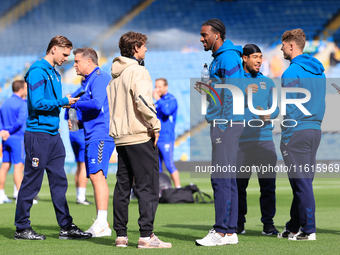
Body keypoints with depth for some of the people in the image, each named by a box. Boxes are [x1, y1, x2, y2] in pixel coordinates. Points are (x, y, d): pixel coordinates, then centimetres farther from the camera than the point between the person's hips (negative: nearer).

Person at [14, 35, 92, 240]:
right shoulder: (38, 71, -12)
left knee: (59, 181, 8)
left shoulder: (54, 73, 17)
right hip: (38, 134, -9)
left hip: (54, 134, 9)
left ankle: (67, 227, 11)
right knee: (31, 183, -2)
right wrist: (63, 102, -15)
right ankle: (22, 228, 6)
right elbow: (37, 103, -20)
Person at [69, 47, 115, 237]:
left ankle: (102, 223, -23)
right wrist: (79, 123, 15)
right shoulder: (90, 81, 23)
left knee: (97, 175, -18)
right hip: (93, 136, 11)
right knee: (96, 177, 9)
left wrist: (74, 103, -9)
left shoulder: (100, 77, -8)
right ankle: (100, 225, 11)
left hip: (101, 136, -11)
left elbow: (97, 104, -22)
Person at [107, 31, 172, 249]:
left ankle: (121, 235, 12)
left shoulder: (115, 74, 16)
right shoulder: (137, 71, -10)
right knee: (148, 186, -6)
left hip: (120, 137, 8)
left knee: (122, 187, 10)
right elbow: (142, 100, -23)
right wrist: (155, 126, -15)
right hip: (140, 136, -8)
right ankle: (146, 235, -10)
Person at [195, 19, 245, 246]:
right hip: (222, 123, 11)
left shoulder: (227, 57, -13)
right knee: (228, 179, 10)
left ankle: (222, 231, -10)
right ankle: (230, 231, 13)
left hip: (226, 123, -11)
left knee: (221, 178, -11)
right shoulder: (219, 58, 20)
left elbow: (233, 92, -19)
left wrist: (223, 124, -21)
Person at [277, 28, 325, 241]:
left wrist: (286, 139, -12)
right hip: (315, 131, 8)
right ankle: (293, 227, 19)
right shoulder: (319, 70, 14)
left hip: (297, 133, -8)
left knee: (302, 182, -4)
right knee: (303, 181, 12)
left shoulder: (292, 72, -12)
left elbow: (290, 108, -15)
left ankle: (308, 229, -3)